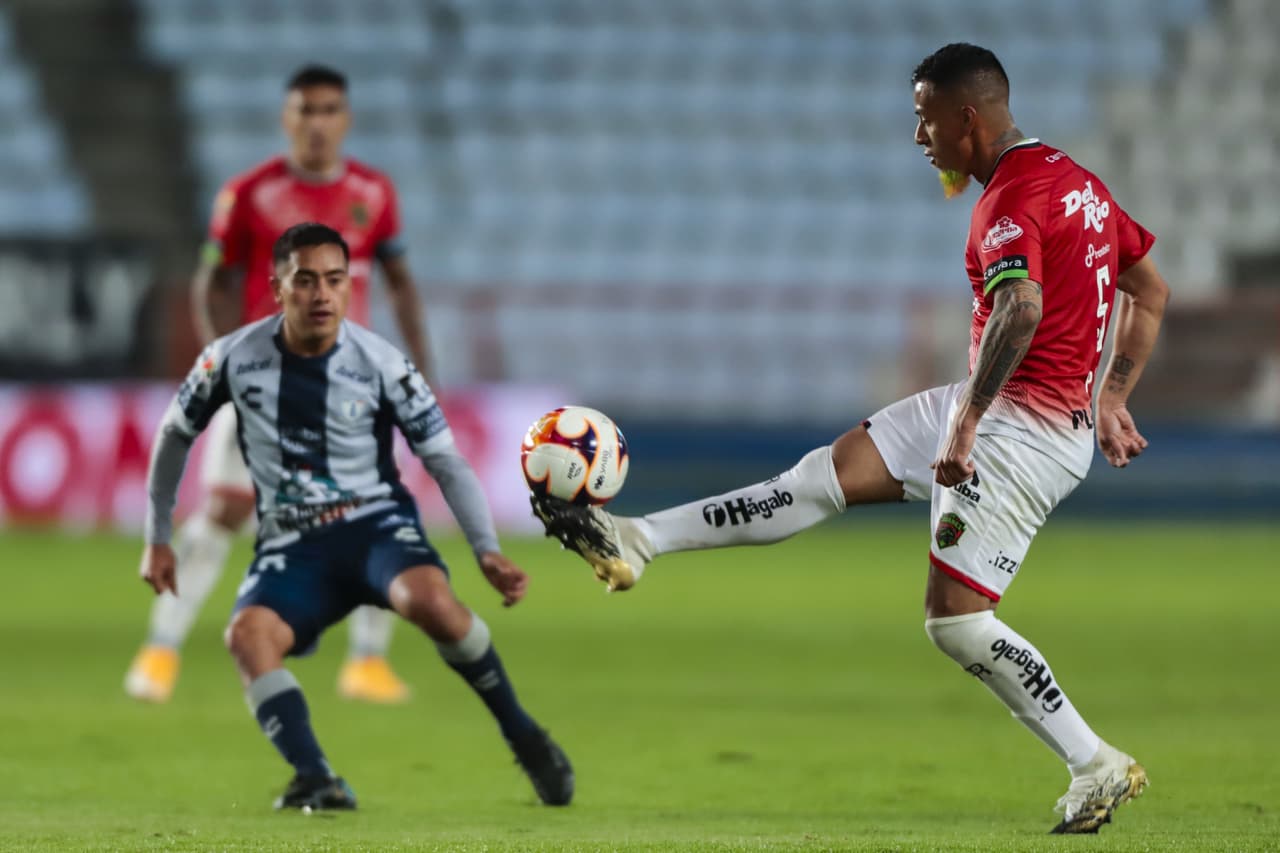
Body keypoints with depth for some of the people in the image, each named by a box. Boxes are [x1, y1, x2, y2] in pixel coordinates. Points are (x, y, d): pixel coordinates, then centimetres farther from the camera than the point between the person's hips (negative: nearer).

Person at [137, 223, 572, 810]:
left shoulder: (380, 364, -7)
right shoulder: (234, 358, -4)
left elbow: (446, 461, -2)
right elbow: (175, 434, 13)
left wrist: (487, 551, -14)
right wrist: (157, 538, 13)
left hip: (377, 524, -1)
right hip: (291, 544, 2)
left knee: (430, 600, -35)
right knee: (247, 634, -32)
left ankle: (522, 735, -14)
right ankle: (317, 784, -40)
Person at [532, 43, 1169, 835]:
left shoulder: (1012, 199, -19)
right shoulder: (1076, 179, 13)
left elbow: (1021, 308, -37)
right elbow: (1151, 293, 22)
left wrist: (966, 419, -39)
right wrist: (1111, 398, 26)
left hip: (1025, 428, -10)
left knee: (956, 617, -9)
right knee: (828, 472, 10)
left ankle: (1098, 768, -2)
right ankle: (638, 541, 12)